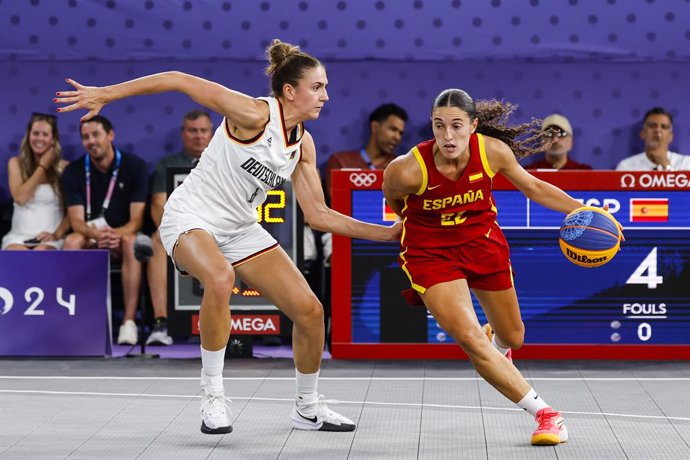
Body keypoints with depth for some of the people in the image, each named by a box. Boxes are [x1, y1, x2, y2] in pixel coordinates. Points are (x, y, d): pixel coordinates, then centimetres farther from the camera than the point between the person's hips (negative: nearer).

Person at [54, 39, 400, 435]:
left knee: (310, 310, -2)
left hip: (241, 229, 7)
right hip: (192, 218, -7)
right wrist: (104, 94, -17)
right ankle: (213, 396, -23)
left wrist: (387, 233, 0)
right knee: (220, 279, -39)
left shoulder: (303, 144, 2)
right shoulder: (255, 114, -20)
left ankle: (308, 408, 20)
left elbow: (318, 215, 6)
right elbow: (179, 81, -18)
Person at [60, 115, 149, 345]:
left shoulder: (134, 166, -6)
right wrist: (97, 234, -33)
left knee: (131, 242, -37)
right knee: (72, 241, -32)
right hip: (90, 238, 2)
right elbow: (76, 221, -9)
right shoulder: (74, 171, -1)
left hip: (122, 236, -2)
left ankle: (129, 321, -40)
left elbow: (136, 220, -11)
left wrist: (116, 234, -34)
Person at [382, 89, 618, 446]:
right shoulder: (407, 170, -28)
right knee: (468, 337, -22)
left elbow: (533, 187, -2)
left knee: (512, 338, 17)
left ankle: (495, 342, 59)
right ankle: (544, 413, -12)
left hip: (482, 242, 3)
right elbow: (393, 201, -4)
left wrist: (582, 210, -10)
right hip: (430, 252, -3)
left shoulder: (493, 150, -20)